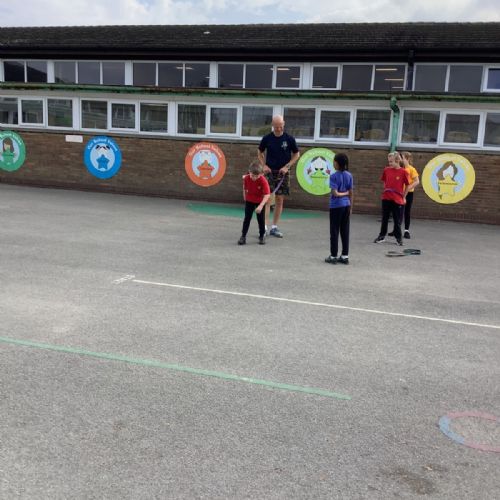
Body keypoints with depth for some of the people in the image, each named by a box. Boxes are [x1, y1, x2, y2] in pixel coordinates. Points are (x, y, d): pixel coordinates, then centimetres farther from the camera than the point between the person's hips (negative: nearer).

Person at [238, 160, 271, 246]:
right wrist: (245, 198, 7)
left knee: (261, 219, 4)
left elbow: (267, 195, -33)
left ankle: (262, 236, 21)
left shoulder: (263, 180, -30)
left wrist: (261, 206, -42)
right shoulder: (246, 178, -19)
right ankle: (243, 236, 6)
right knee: (247, 218, 0)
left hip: (260, 202, -2)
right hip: (249, 201, 2)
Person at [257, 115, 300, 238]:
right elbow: (260, 152, 12)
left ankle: (274, 227, 14)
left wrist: (287, 166, -6)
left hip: (283, 172, 1)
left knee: (279, 200, 5)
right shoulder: (267, 138, -1)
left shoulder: (289, 139, -2)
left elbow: (296, 154, 6)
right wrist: (264, 165, -3)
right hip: (269, 171, -1)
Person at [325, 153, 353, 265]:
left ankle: (333, 256, 7)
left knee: (334, 231, 2)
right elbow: (351, 193, 6)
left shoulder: (334, 176, -11)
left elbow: (335, 193, -16)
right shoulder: (349, 175, 4)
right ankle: (345, 256, 13)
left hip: (336, 206, -5)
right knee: (345, 231, 9)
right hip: (346, 205, 5)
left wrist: (343, 193, 1)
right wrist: (351, 206, 13)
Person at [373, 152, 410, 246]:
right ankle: (382, 236, 24)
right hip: (386, 198, 3)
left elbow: (407, 186, 0)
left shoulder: (403, 172, -9)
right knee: (384, 218, 13)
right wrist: (385, 190, 7)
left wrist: (403, 197, 2)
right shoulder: (386, 170, 0)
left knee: (397, 220, 5)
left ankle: (399, 238, 17)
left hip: (397, 199, -3)